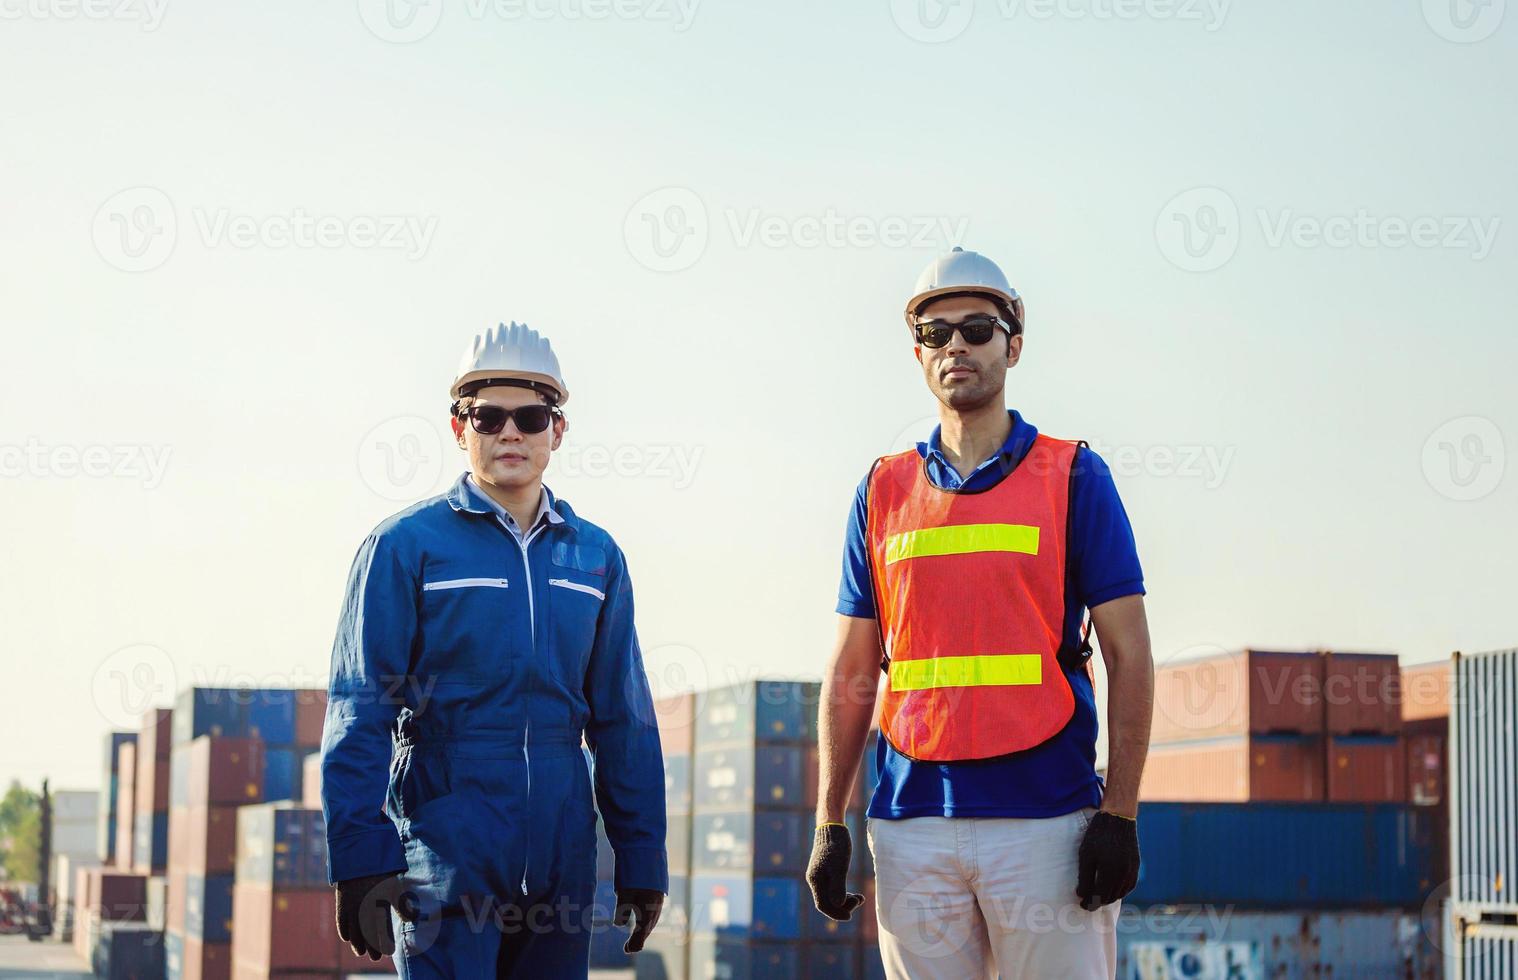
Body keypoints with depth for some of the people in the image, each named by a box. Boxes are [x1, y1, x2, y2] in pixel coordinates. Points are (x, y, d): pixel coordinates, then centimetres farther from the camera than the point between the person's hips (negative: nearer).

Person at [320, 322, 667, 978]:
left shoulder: (596, 556, 11)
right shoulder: (405, 545, -2)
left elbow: (625, 724, 13)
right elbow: (357, 716, -5)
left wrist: (642, 863, 9)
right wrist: (361, 862, -13)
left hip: (563, 866, 4)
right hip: (445, 856, -4)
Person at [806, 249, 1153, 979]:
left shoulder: (1073, 477, 4)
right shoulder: (884, 492, 12)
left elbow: (1128, 655, 0)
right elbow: (852, 673, 14)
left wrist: (1119, 815, -8)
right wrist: (829, 824, 8)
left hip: (1044, 815, -3)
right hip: (911, 817, 3)